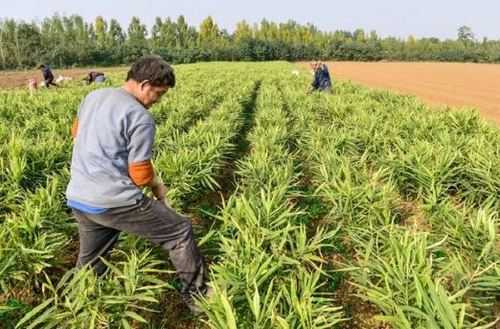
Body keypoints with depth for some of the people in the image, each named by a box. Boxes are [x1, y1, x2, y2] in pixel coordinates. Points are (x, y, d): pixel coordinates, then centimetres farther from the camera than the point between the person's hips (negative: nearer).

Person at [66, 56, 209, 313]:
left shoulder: (92, 97, 10)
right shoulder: (140, 118, -16)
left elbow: (76, 132, 28)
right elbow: (140, 176, -14)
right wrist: (157, 186, 7)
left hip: (77, 199, 9)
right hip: (114, 201, -8)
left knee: (90, 263, 26)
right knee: (181, 232, 7)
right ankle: (196, 295, 20)